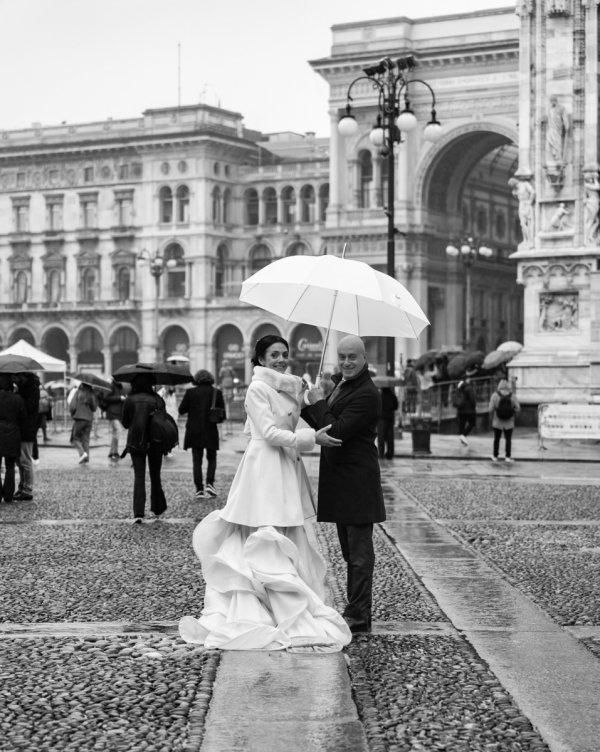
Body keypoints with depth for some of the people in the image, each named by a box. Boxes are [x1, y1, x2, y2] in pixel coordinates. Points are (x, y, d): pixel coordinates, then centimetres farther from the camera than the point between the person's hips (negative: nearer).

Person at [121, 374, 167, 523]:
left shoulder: (129, 400, -2)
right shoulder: (157, 400, -3)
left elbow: (125, 423, 5)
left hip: (135, 442, 0)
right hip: (155, 443, 0)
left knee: (139, 477, -1)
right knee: (155, 476, 15)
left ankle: (138, 513, -12)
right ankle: (157, 510, 24)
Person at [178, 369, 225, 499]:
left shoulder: (190, 392, -5)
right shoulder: (217, 392, -3)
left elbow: (181, 410, -2)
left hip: (194, 432, 0)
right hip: (211, 431, 0)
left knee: (197, 461, 6)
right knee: (212, 459, 16)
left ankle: (199, 489, 2)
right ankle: (209, 483, -2)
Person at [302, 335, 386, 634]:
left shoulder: (367, 394, -18)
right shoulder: (341, 384, 14)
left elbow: (336, 432, -23)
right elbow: (324, 426, 18)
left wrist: (318, 404, -11)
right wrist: (307, 406, 3)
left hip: (357, 482, -10)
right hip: (340, 482, 10)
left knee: (359, 551, -3)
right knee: (350, 550, 16)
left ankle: (358, 615, 3)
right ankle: (356, 609, 26)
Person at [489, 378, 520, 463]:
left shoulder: (495, 395, -8)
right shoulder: (512, 396, -3)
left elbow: (491, 409, -11)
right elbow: (518, 409, -6)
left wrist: (491, 419, 3)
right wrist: (513, 416, 10)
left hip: (497, 422, 0)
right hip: (509, 423, 0)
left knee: (497, 439, 14)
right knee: (508, 439, 6)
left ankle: (495, 456, 21)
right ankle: (508, 456, -1)